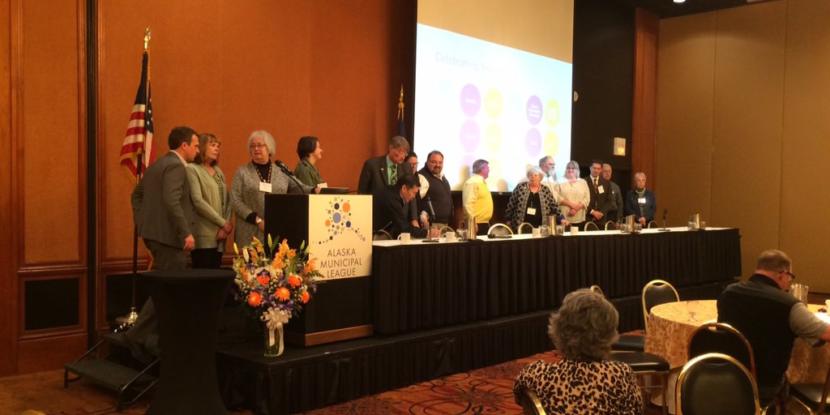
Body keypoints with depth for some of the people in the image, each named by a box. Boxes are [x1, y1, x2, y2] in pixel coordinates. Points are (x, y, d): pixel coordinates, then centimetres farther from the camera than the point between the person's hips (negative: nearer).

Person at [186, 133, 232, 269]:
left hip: (219, 236, 6)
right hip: (204, 236, -6)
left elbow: (226, 201, 12)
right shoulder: (192, 169, -3)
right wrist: (223, 223, -10)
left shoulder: (218, 171, 19)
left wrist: (227, 225, -4)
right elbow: (198, 201, -12)